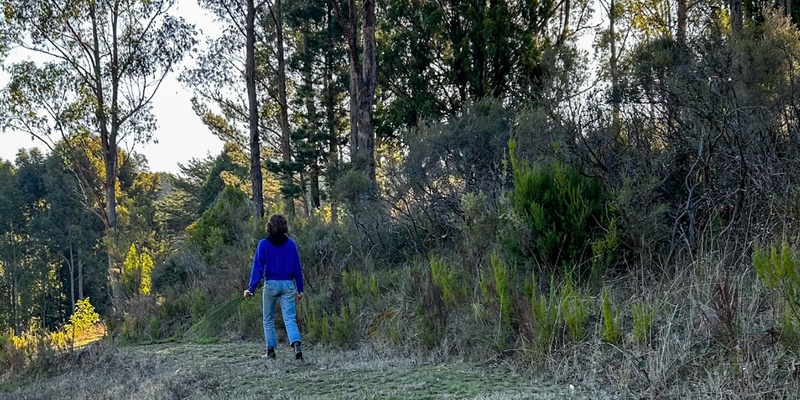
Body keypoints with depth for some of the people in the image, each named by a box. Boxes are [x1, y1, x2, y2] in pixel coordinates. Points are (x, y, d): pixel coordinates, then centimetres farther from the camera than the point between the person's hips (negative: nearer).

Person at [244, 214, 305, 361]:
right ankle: (296, 345, -25)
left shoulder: (264, 244, -4)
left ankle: (270, 351, 17)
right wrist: (300, 289, 10)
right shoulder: (290, 244, 2)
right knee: (290, 318, -2)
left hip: (271, 284, -1)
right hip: (288, 284, 1)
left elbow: (258, 267, -8)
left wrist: (251, 288, -8)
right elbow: (297, 268, 4)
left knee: (268, 319, 15)